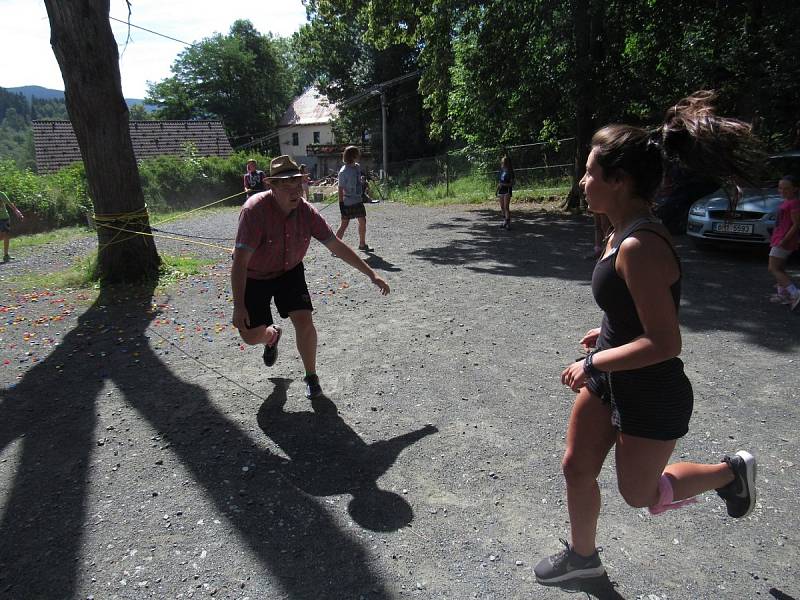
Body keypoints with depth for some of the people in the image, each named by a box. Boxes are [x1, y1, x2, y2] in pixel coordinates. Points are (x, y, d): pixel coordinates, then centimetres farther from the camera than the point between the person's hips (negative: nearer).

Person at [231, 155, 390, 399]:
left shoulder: (307, 211, -18)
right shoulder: (255, 210, -31)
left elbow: (337, 246, -11)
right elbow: (239, 262, -32)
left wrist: (372, 275, -12)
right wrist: (238, 307, -35)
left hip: (290, 272, 2)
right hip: (254, 277, -2)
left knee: (304, 322, -13)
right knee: (251, 335, 0)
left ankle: (311, 377, 11)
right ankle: (272, 337, 40)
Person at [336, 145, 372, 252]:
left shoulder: (357, 167, 7)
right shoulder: (343, 171, -15)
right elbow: (340, 189, -14)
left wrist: (362, 195, 20)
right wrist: (341, 203, -17)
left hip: (358, 200, 7)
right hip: (348, 202, -7)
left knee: (362, 221, 11)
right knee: (344, 224, -5)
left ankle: (362, 245, 24)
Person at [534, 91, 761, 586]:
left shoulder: (640, 247, -30)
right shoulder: (623, 234, -1)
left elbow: (666, 343, -30)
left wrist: (592, 364, -22)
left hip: (650, 396, -8)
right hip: (609, 381, 8)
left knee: (640, 494, 16)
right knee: (577, 469, 16)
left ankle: (731, 472, 39)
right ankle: (583, 557, 40)